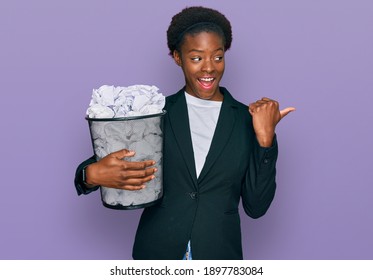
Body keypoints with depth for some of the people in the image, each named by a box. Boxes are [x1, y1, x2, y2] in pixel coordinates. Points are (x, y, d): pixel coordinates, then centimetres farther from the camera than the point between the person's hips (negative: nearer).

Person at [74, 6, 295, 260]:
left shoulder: (247, 120, -3)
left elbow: (256, 206, -5)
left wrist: (265, 139, -16)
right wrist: (93, 175, -24)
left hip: (219, 254, 0)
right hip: (156, 253, 0)